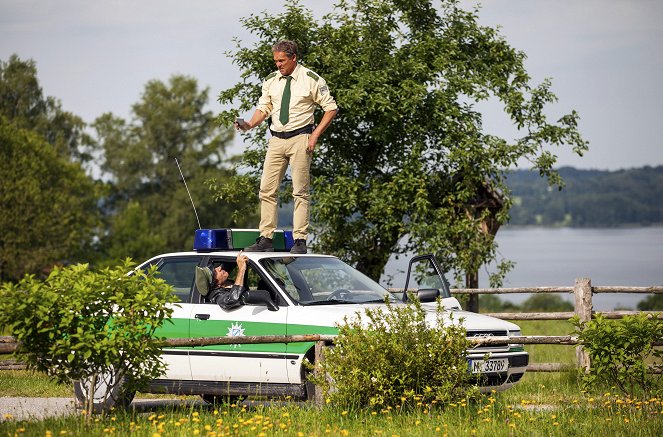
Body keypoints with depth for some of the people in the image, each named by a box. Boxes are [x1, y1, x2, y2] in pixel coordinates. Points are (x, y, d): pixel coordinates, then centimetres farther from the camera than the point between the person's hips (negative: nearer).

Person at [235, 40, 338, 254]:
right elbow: (263, 108, 14)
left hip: (300, 139, -5)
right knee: (267, 190, 0)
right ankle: (265, 239, 3)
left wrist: (315, 135, -8)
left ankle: (300, 241, -2)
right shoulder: (271, 80, 10)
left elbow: (331, 108, 0)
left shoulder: (311, 79, -3)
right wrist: (250, 124, -7)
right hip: (276, 140, 5)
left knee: (300, 192, -3)